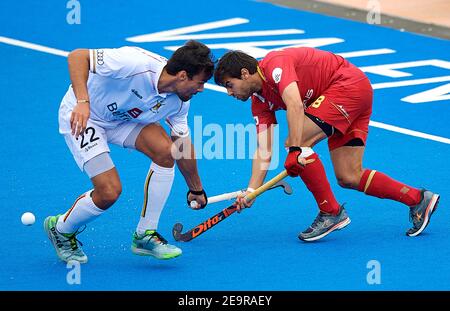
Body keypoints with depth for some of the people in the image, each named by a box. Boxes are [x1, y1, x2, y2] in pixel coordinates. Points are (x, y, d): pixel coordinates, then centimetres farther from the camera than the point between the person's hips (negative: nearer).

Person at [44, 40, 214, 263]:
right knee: (109, 191, -17)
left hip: (122, 117, 7)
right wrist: (82, 101, -46)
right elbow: (77, 56, -34)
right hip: (81, 117, -7)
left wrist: (196, 190, 15)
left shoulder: (179, 101, -12)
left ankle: (145, 235, -2)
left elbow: (183, 147, 6)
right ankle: (60, 228, 15)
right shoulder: (136, 64, -36)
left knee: (165, 150, -17)